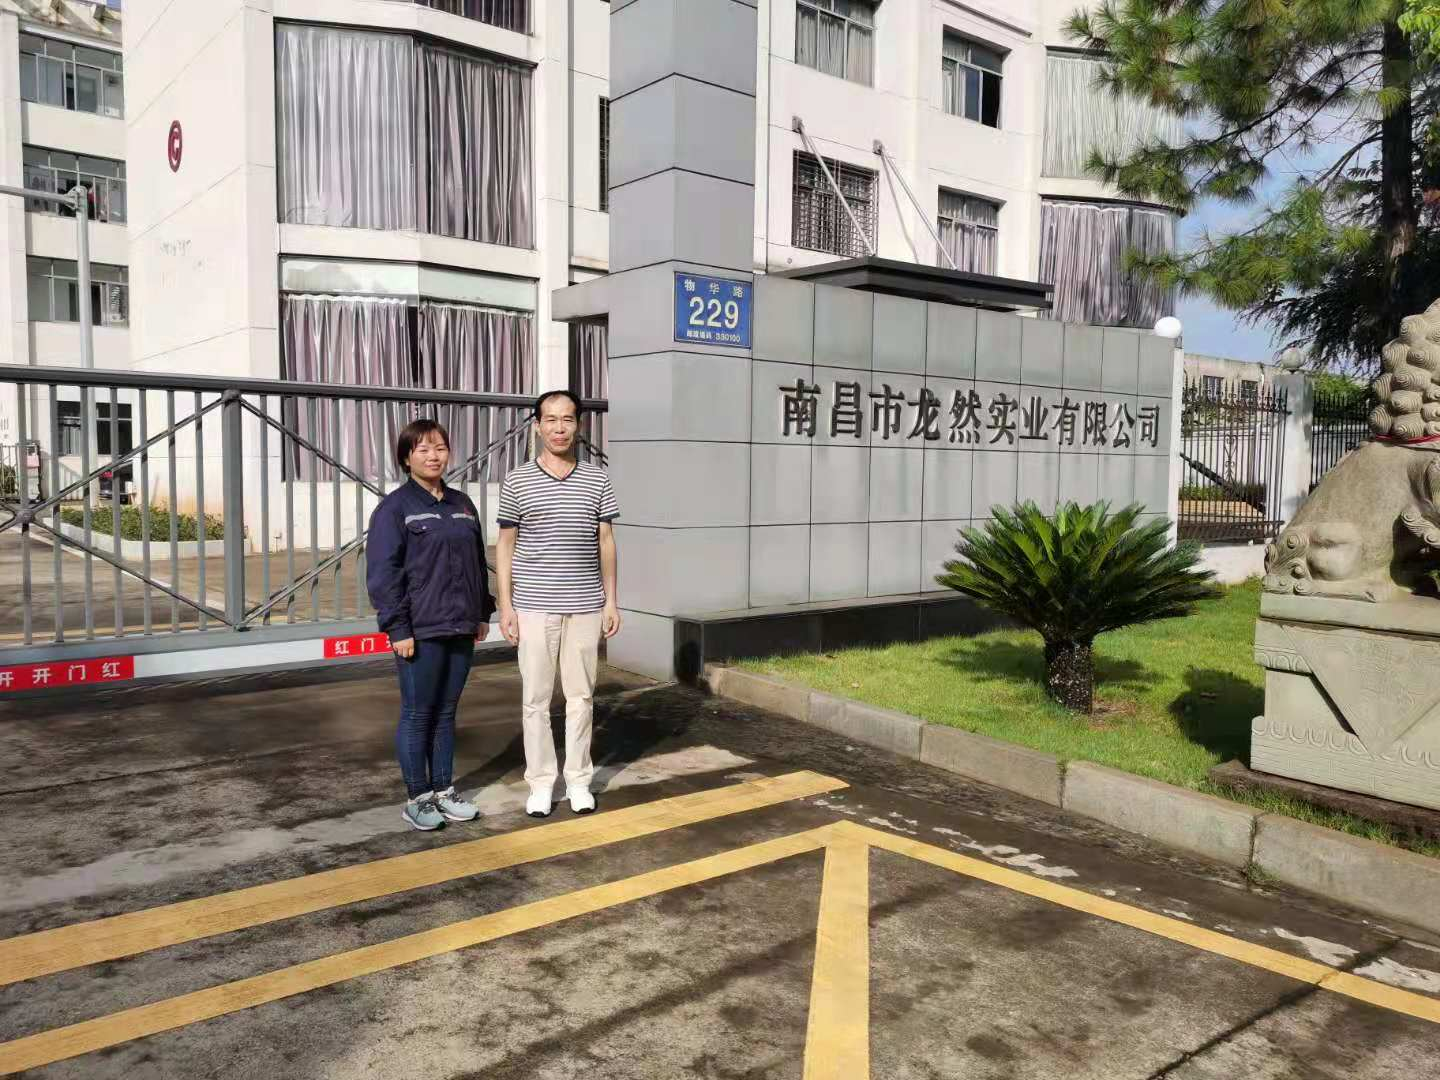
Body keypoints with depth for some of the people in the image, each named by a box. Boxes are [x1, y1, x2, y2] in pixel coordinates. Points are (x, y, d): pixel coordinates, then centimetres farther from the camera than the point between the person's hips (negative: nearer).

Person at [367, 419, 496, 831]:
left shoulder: (462, 504, 13)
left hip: (461, 629, 6)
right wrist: (398, 629, -15)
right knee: (417, 715, 3)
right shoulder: (395, 507, -5)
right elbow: (383, 573, -10)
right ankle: (416, 798, 15)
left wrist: (483, 613, 14)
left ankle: (444, 790, 24)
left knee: (446, 713, 13)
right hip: (420, 631, -5)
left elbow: (478, 563, 18)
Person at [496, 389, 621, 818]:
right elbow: (505, 545, 3)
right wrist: (505, 605, -3)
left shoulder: (597, 481, 4)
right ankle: (540, 782, 17)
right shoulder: (517, 482, 0)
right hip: (534, 606, -1)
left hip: (585, 606, 1)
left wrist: (611, 600, 5)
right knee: (536, 698, 5)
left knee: (581, 695, 8)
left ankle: (578, 780, 21)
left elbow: (606, 543, 8)